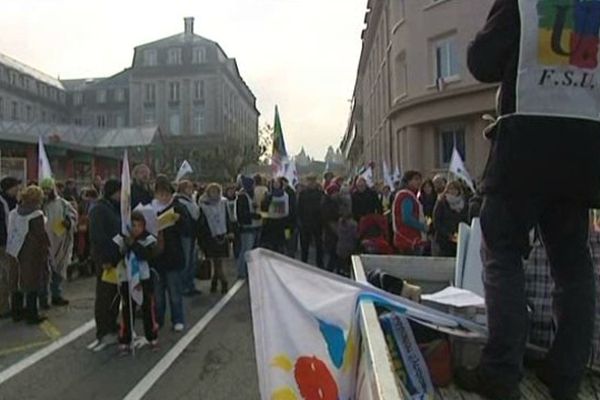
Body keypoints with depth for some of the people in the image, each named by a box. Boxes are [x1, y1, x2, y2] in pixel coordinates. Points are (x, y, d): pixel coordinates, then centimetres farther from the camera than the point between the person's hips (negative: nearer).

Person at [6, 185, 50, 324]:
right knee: (32, 285, 3)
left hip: (16, 253, 7)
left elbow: (11, 232, 8)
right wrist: (46, 247, -2)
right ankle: (32, 315, 10)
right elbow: (41, 235, -14)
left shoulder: (14, 212, 5)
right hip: (32, 254, -7)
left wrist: (11, 249, 12)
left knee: (17, 282, 16)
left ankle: (17, 312, 27)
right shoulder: (37, 215, -16)